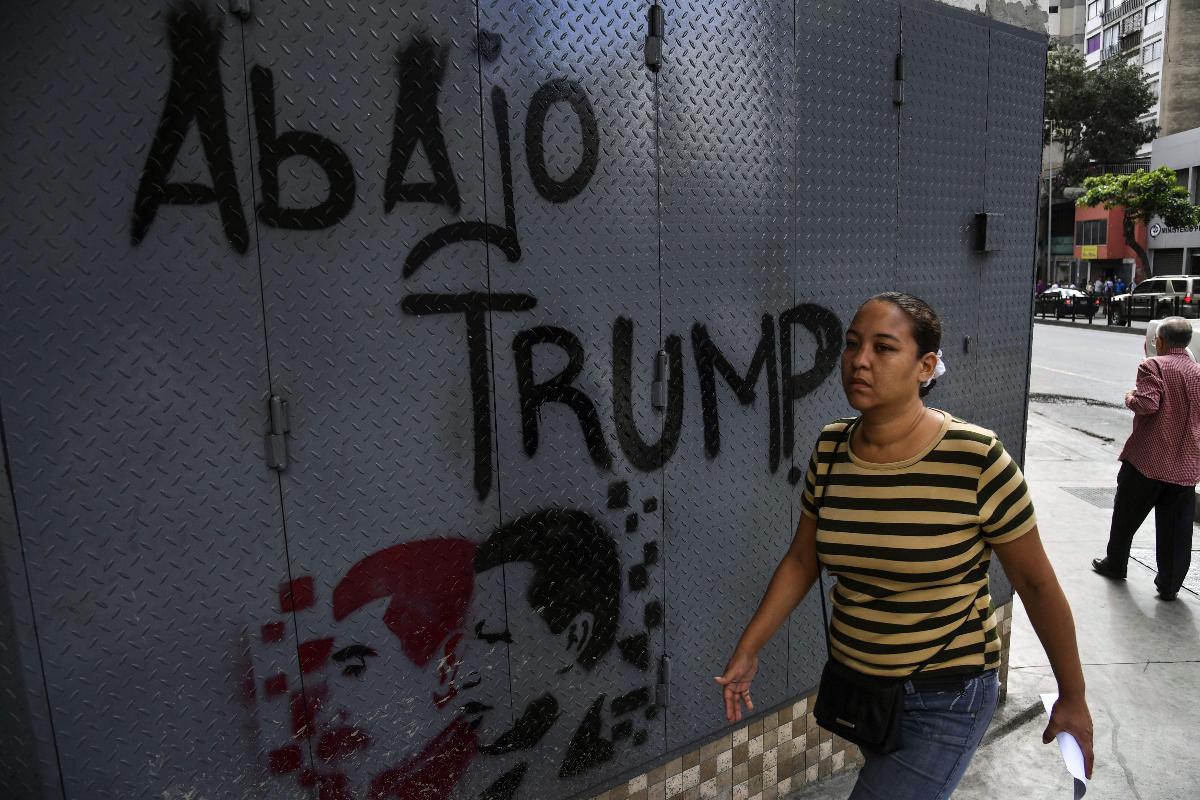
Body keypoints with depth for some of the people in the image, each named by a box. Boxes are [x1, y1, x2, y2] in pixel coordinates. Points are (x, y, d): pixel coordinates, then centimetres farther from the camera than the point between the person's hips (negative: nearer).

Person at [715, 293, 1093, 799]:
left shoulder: (976, 459, -21)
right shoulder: (830, 450, -7)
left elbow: (1035, 583, -10)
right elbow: (802, 559, 2)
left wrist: (1073, 697, 0)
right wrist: (747, 651, -1)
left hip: (943, 702, -5)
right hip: (853, 682, 5)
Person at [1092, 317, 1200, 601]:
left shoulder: (1154, 366, -11)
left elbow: (1147, 404, -22)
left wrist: (1130, 398, -2)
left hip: (1148, 459, -5)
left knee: (1126, 514, 14)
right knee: (1176, 526, 8)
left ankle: (1115, 564, 29)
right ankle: (1170, 584, 12)